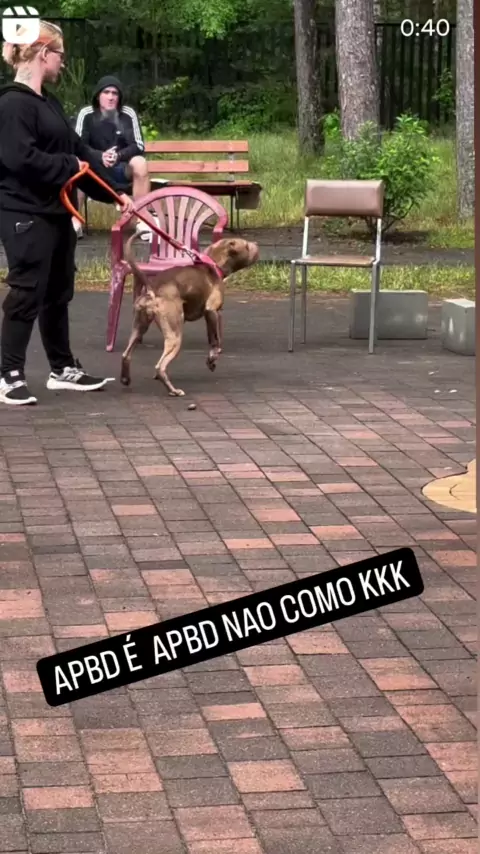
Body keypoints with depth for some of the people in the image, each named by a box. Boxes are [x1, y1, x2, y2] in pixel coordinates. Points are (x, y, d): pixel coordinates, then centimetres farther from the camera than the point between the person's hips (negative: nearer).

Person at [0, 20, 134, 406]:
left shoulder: (48, 102, 15)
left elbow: (79, 150, 17)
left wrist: (115, 192, 14)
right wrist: (68, 167, -12)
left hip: (56, 212, 10)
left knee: (58, 295, 15)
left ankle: (63, 369, 25)